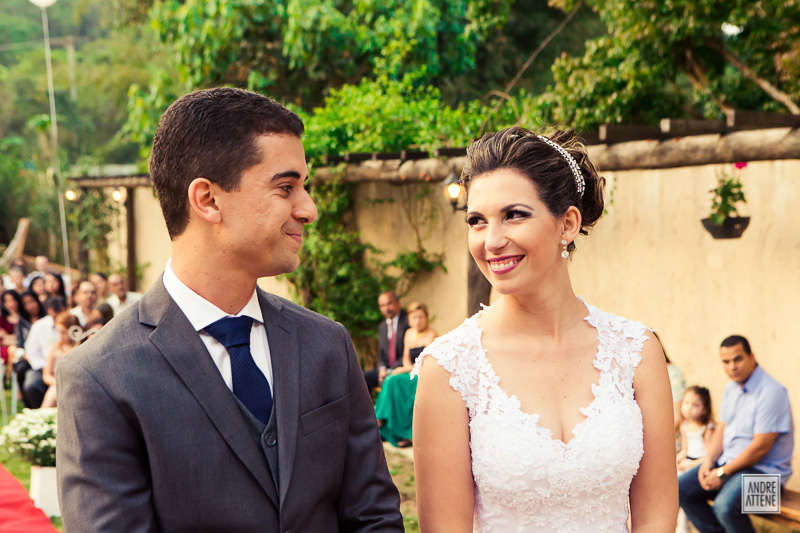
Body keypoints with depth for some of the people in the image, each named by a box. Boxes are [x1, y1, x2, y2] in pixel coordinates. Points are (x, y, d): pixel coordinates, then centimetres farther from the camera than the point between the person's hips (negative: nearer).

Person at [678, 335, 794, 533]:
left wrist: (723, 473, -16)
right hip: (729, 461, 9)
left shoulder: (770, 392, -19)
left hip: (764, 470, -9)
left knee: (725, 505, -33)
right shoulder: (731, 387, 9)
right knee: (681, 490, -3)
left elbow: (761, 447, -22)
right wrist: (709, 461, -2)